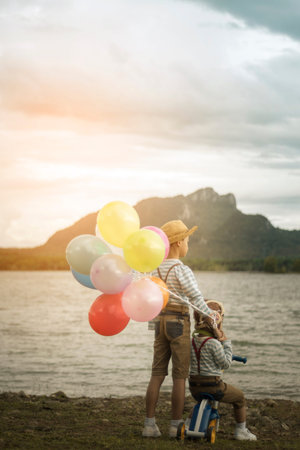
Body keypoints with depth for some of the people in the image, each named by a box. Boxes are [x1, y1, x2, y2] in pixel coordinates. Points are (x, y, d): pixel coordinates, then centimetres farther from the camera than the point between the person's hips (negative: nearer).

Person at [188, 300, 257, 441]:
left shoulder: (193, 340, 3)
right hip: (213, 386, -6)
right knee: (239, 396, 19)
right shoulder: (214, 343, -19)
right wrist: (226, 343, -5)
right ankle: (240, 430, 24)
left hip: (194, 387, 6)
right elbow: (225, 364, -12)